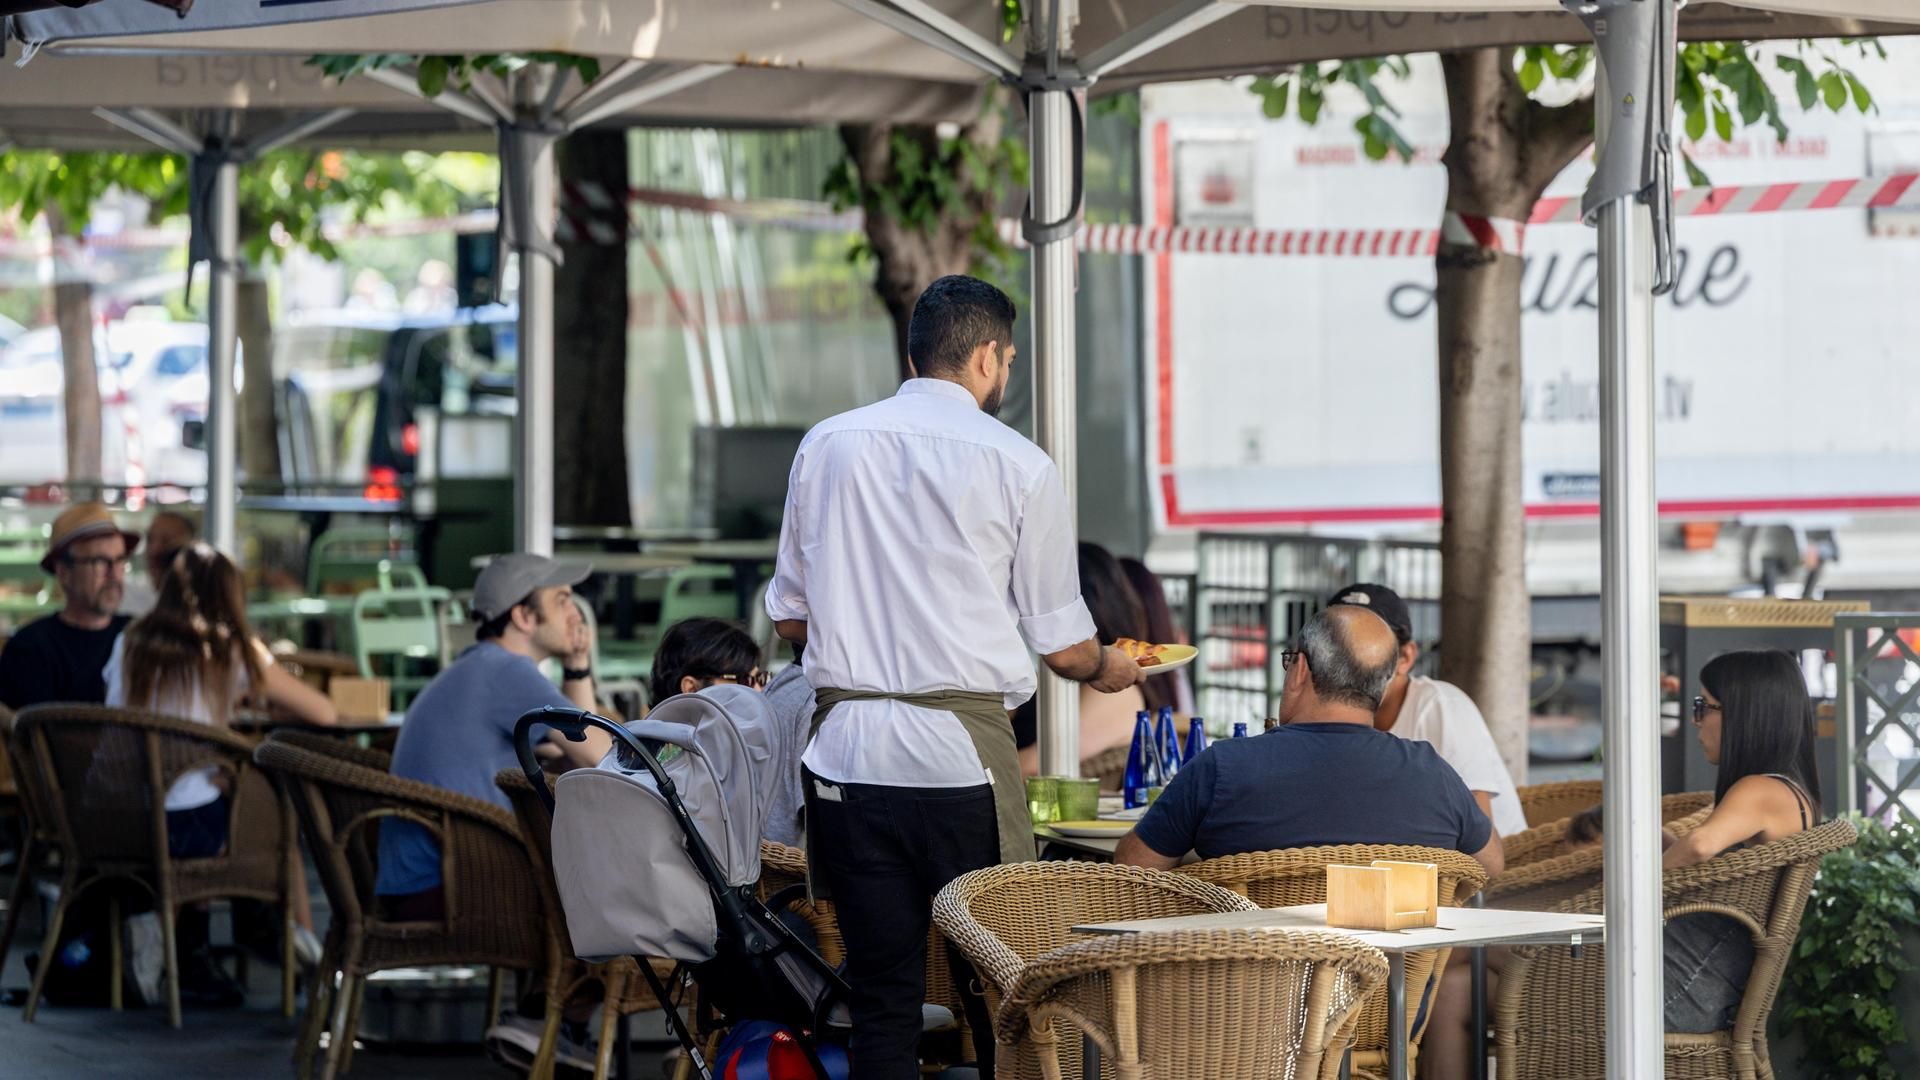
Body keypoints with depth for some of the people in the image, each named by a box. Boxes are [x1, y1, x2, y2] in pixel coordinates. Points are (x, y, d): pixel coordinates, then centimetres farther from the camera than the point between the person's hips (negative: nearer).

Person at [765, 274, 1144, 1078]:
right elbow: (1061, 646, 3)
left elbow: (789, 618, 14)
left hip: (846, 748, 3)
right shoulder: (1018, 466, -2)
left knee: (881, 990, 7)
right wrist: (1106, 668, 26)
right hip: (962, 753, -3)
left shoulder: (827, 446, 8)